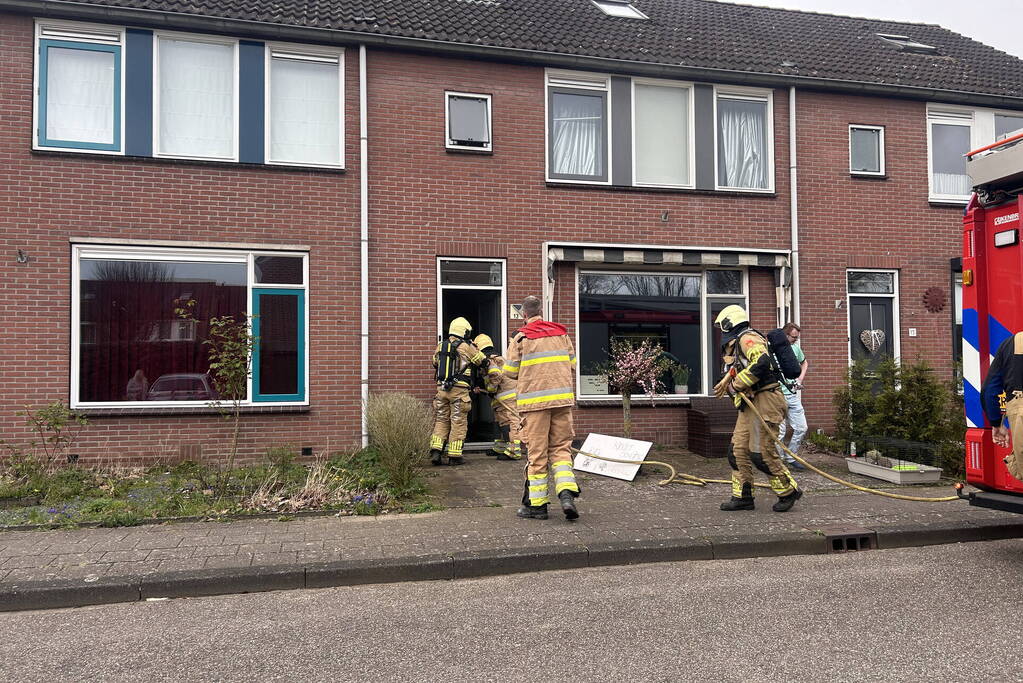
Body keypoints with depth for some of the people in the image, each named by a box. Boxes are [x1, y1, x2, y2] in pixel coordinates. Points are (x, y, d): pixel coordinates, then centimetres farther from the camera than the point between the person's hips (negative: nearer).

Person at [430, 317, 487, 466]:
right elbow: (482, 361, 6)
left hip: (441, 388, 5)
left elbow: (435, 363, 24)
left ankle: (436, 451, 2)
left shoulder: (440, 346, 9)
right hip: (459, 390, -5)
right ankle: (454, 456, 5)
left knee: (441, 420, 13)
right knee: (458, 423, 3)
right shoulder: (466, 347, -5)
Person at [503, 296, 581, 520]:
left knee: (537, 452, 3)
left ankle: (537, 504, 8)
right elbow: (572, 366, 14)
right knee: (561, 447, 10)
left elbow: (510, 372, 2)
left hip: (535, 400, -3)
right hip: (562, 398, 3)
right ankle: (567, 494, -7)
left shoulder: (521, 337, -3)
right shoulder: (561, 333, 10)